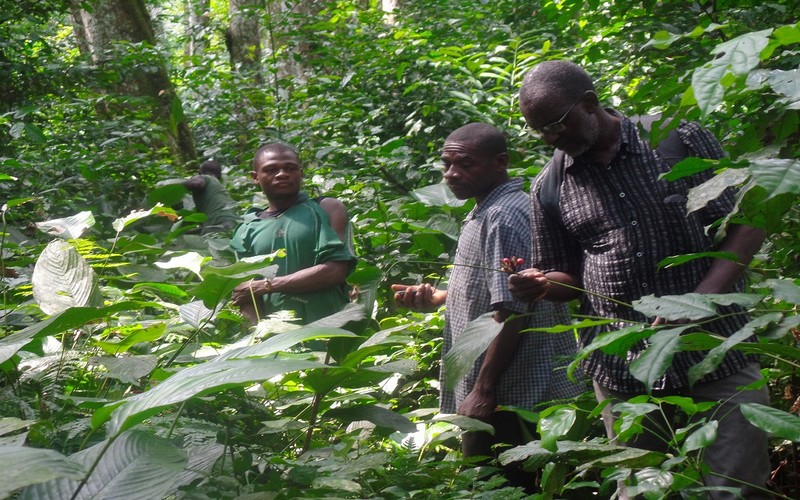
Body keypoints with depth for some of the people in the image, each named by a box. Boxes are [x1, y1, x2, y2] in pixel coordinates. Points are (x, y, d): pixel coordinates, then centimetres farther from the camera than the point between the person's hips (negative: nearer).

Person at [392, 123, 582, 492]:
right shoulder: (486, 212, 15)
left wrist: (483, 391, -22)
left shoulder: (502, 219, -17)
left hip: (505, 397, -10)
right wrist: (436, 298, 11)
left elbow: (510, 312, -23)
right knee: (526, 487, 17)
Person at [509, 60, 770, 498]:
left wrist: (698, 302, -16)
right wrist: (541, 285, -8)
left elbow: (746, 226, -3)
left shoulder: (682, 139, -2)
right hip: (623, 367, 2)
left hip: (716, 347, -2)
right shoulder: (548, 188, 5)